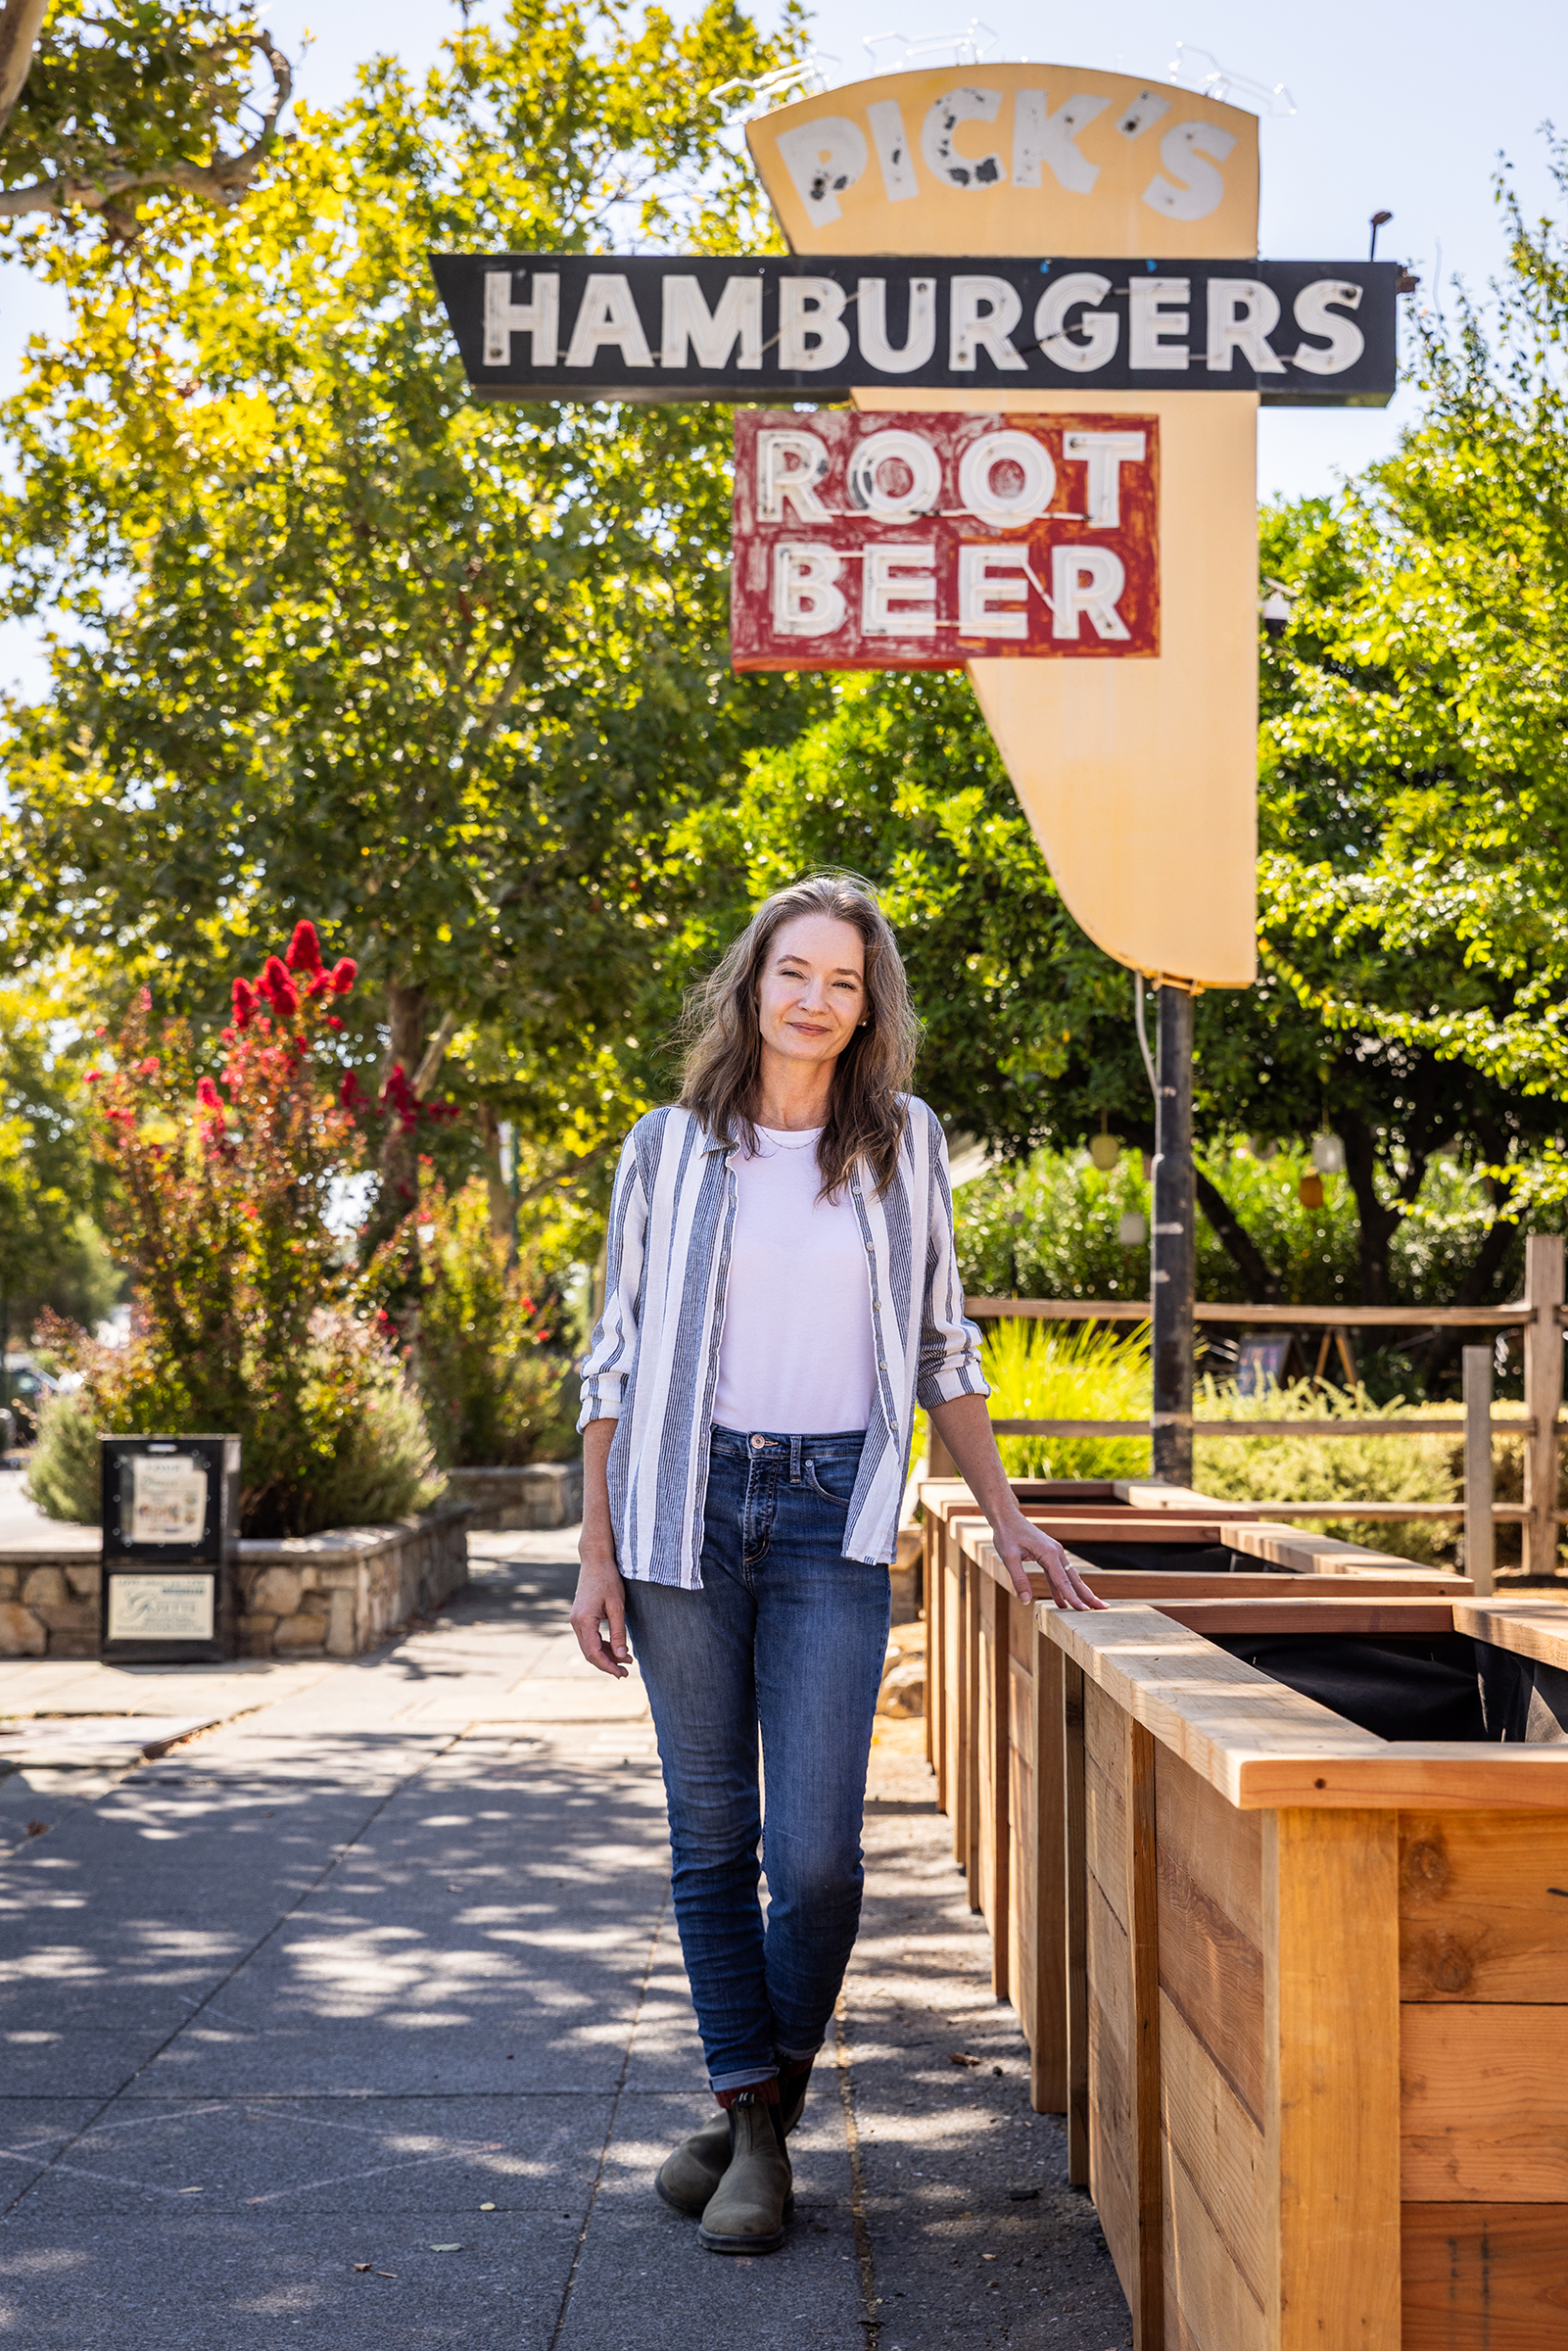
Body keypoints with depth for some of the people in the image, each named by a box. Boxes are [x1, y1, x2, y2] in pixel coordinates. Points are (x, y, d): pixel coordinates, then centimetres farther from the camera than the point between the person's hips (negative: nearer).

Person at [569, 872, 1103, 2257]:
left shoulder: (903, 1145, 8)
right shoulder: (670, 1150, 5)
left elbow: (939, 1342, 15)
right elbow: (617, 1360, 6)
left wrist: (1006, 1518, 12)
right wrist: (596, 1557, 2)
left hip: (833, 1518, 0)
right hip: (686, 1509, 0)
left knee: (816, 1851, -7)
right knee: (713, 1837, 5)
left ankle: (762, 2118, 13)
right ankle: (750, 2111, 19)